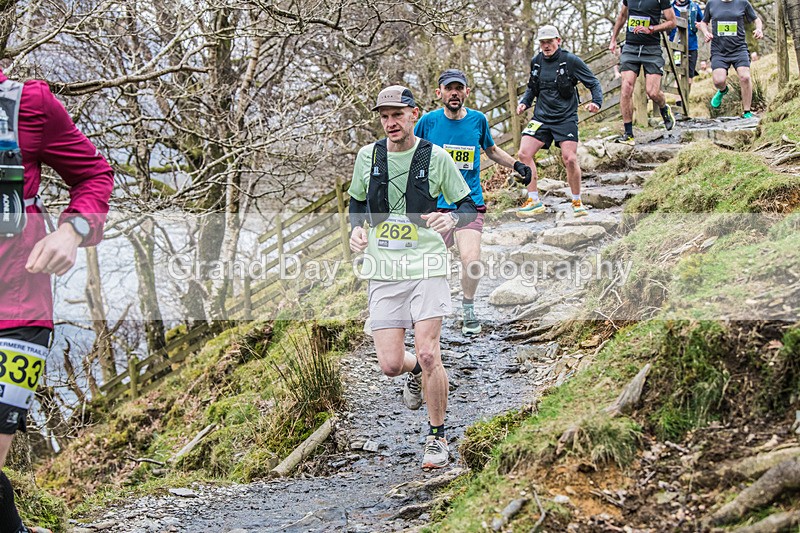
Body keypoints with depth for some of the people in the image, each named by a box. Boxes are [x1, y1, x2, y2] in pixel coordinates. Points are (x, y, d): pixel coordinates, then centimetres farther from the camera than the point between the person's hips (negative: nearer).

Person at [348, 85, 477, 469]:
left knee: (428, 354, -12)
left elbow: (468, 206, 6)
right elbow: (357, 202, 22)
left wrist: (451, 219, -16)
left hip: (426, 267, -3)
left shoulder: (436, 157, -2)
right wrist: (357, 229, 1)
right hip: (383, 270, 3)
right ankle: (416, 372, 35)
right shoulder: (368, 156, 6)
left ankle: (437, 437, 7)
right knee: (390, 364, -3)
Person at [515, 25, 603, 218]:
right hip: (541, 117, 4)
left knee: (570, 159, -15)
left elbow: (593, 83, -2)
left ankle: (577, 202, 7)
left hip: (566, 118, -4)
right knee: (524, 154, -11)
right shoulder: (536, 62, 8)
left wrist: (596, 102, -19)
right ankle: (534, 201, 0)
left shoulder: (571, 61, -6)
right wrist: (524, 102, 5)